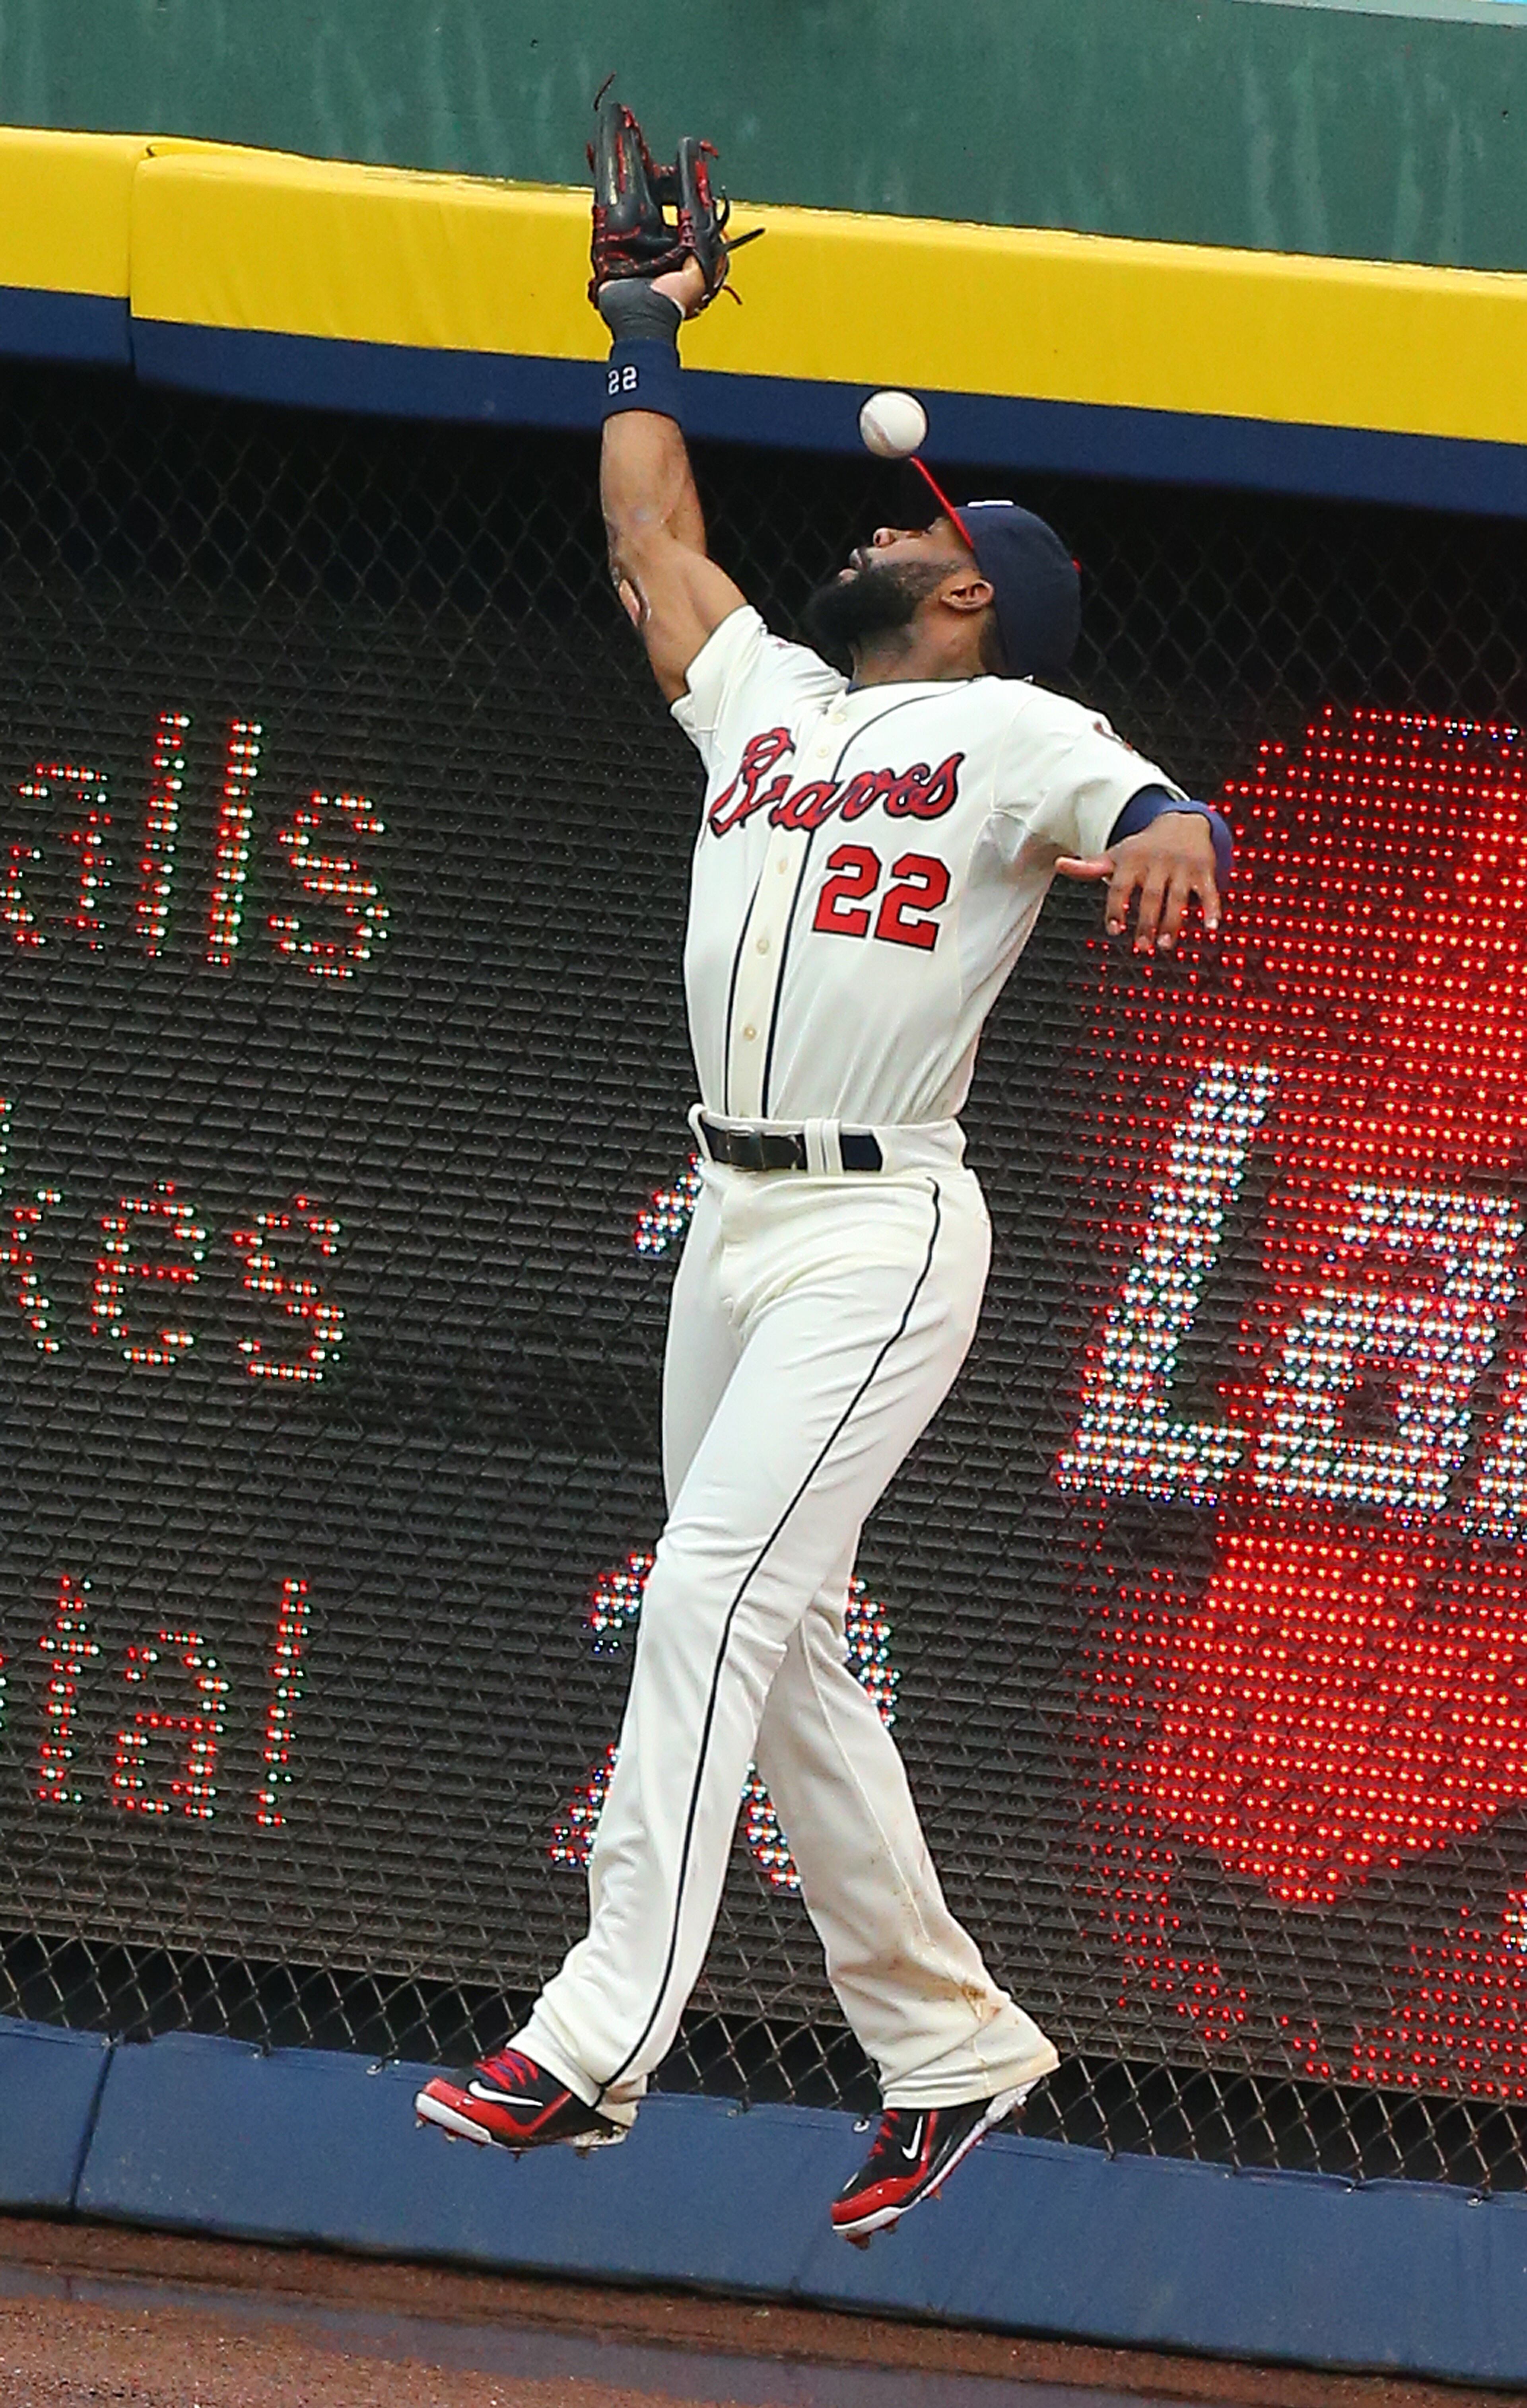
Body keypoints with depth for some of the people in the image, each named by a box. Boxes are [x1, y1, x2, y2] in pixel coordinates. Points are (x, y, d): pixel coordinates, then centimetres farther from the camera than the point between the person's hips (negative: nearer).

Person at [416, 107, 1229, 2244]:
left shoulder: (1014, 733, -1)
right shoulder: (764, 696, 19)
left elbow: (1156, 805, -20)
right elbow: (656, 542, 33)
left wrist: (1163, 839, -43)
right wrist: (646, 348, 40)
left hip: (883, 1229, -8)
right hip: (735, 1221, 8)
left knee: (716, 1591, -19)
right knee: (777, 1650, 7)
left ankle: (598, 2044, -27)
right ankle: (949, 2046, 16)